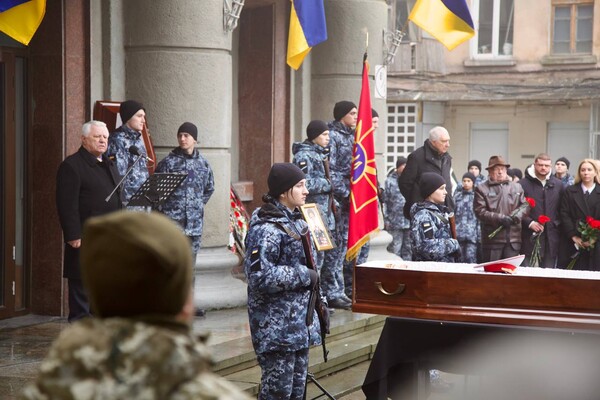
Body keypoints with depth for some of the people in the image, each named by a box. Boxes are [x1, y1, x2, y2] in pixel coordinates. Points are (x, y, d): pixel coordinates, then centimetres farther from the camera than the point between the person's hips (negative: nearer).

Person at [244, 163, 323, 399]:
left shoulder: (296, 220, 12)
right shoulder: (266, 229, -18)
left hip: (299, 322, 9)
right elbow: (260, 276, -27)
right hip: (276, 327, -9)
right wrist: (305, 276, -18)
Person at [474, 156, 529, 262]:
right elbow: (480, 211, -7)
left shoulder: (517, 187, 16)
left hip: (513, 238, 3)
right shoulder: (482, 189, 2)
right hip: (492, 238, -3)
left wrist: (516, 216, -10)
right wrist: (499, 218, -17)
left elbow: (525, 205, 11)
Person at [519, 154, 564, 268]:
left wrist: (558, 223, 1)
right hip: (530, 237, -3)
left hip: (551, 240, 3)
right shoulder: (523, 184, 0)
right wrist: (529, 223, -13)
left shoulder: (558, 185, 11)